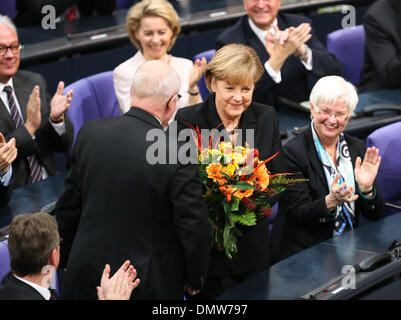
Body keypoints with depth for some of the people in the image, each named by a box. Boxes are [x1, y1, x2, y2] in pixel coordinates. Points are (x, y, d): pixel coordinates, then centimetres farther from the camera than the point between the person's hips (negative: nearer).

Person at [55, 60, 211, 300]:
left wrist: (69, 260, 18)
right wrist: (195, 280, 3)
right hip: (148, 285, -4)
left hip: (86, 275, 4)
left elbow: (68, 208, 4)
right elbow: (194, 228, -15)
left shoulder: (90, 133, -6)